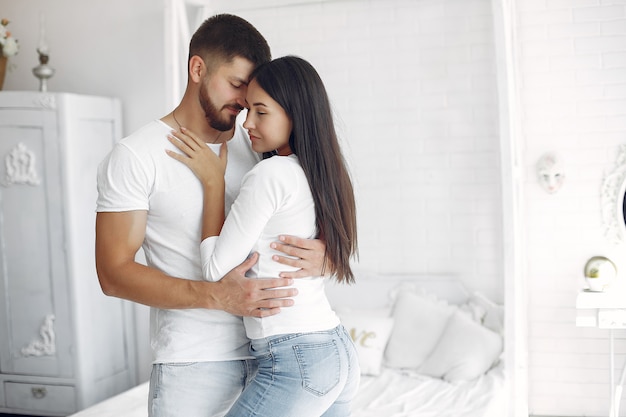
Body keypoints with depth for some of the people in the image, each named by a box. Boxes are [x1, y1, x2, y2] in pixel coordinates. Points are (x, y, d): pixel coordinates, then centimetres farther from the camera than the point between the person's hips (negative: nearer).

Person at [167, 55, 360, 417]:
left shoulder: (271, 175, -14)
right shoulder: (324, 175, 10)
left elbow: (217, 269, -9)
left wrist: (214, 181, -3)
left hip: (296, 360, -9)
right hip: (340, 350, 9)